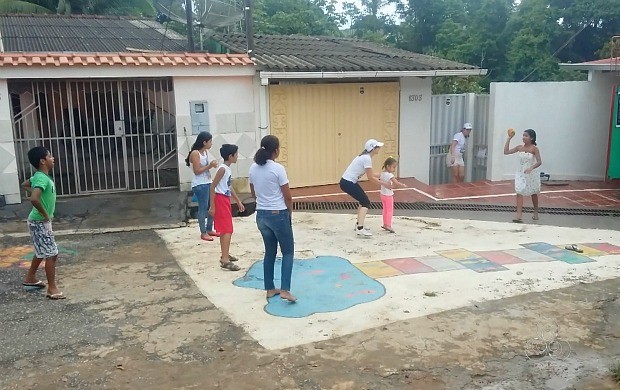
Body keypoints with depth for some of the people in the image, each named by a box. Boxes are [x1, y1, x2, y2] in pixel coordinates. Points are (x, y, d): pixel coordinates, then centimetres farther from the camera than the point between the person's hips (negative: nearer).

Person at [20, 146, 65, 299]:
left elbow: (24, 185, 26)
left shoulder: (39, 176, 7)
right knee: (52, 254, -5)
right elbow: (34, 199, -39)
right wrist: (45, 215, -24)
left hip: (40, 221, 10)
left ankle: (30, 278, 38)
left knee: (42, 252, 23)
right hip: (40, 222, -10)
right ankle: (52, 289, 2)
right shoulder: (42, 179, -24)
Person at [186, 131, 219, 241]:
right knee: (203, 208, -2)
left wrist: (212, 164, 0)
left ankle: (209, 229, 25)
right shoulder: (195, 153, -15)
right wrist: (210, 166, -18)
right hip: (200, 185, -9)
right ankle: (203, 233, 7)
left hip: (208, 182, 9)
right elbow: (197, 171, -17)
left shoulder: (206, 152, 10)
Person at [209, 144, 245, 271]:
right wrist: (212, 206, -20)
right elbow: (212, 187, -18)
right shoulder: (222, 169, -17)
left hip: (226, 200, 10)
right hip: (220, 200, -10)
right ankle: (225, 260, -15)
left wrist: (238, 201, 25)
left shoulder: (228, 169, 12)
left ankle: (225, 255, 31)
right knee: (227, 230, -13)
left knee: (224, 230, 19)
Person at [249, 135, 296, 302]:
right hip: (278, 215, -6)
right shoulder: (278, 169, -16)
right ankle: (285, 290, -2)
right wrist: (290, 212, 3)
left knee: (270, 252, 17)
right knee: (288, 251, 7)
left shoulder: (253, 168, 2)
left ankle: (270, 289, 23)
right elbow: (287, 196, -12)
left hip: (261, 215, 6)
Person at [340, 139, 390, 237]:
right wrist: (384, 184, -9)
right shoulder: (367, 159, -17)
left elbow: (371, 174, 18)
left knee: (363, 200, 19)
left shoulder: (365, 157, 12)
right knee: (366, 202, -8)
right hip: (347, 183, -10)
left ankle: (358, 224, 28)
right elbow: (370, 178, -17)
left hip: (347, 181, 10)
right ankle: (360, 229, -15)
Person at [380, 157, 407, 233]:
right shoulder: (390, 175, -21)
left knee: (385, 210, 18)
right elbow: (396, 183, -27)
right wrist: (403, 185, -12)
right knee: (390, 210, -2)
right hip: (388, 195, -8)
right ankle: (388, 225, -5)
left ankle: (385, 224, 24)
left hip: (383, 194, 8)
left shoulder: (382, 174, 4)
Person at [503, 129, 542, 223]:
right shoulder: (519, 147, 0)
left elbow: (539, 162, -17)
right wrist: (509, 138, -3)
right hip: (520, 174, 3)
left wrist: (531, 168, -34)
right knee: (519, 193, -12)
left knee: (533, 193, 17)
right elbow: (506, 151, -1)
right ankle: (518, 216, -18)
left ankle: (535, 212, 38)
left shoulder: (534, 149, -12)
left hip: (532, 174, -2)